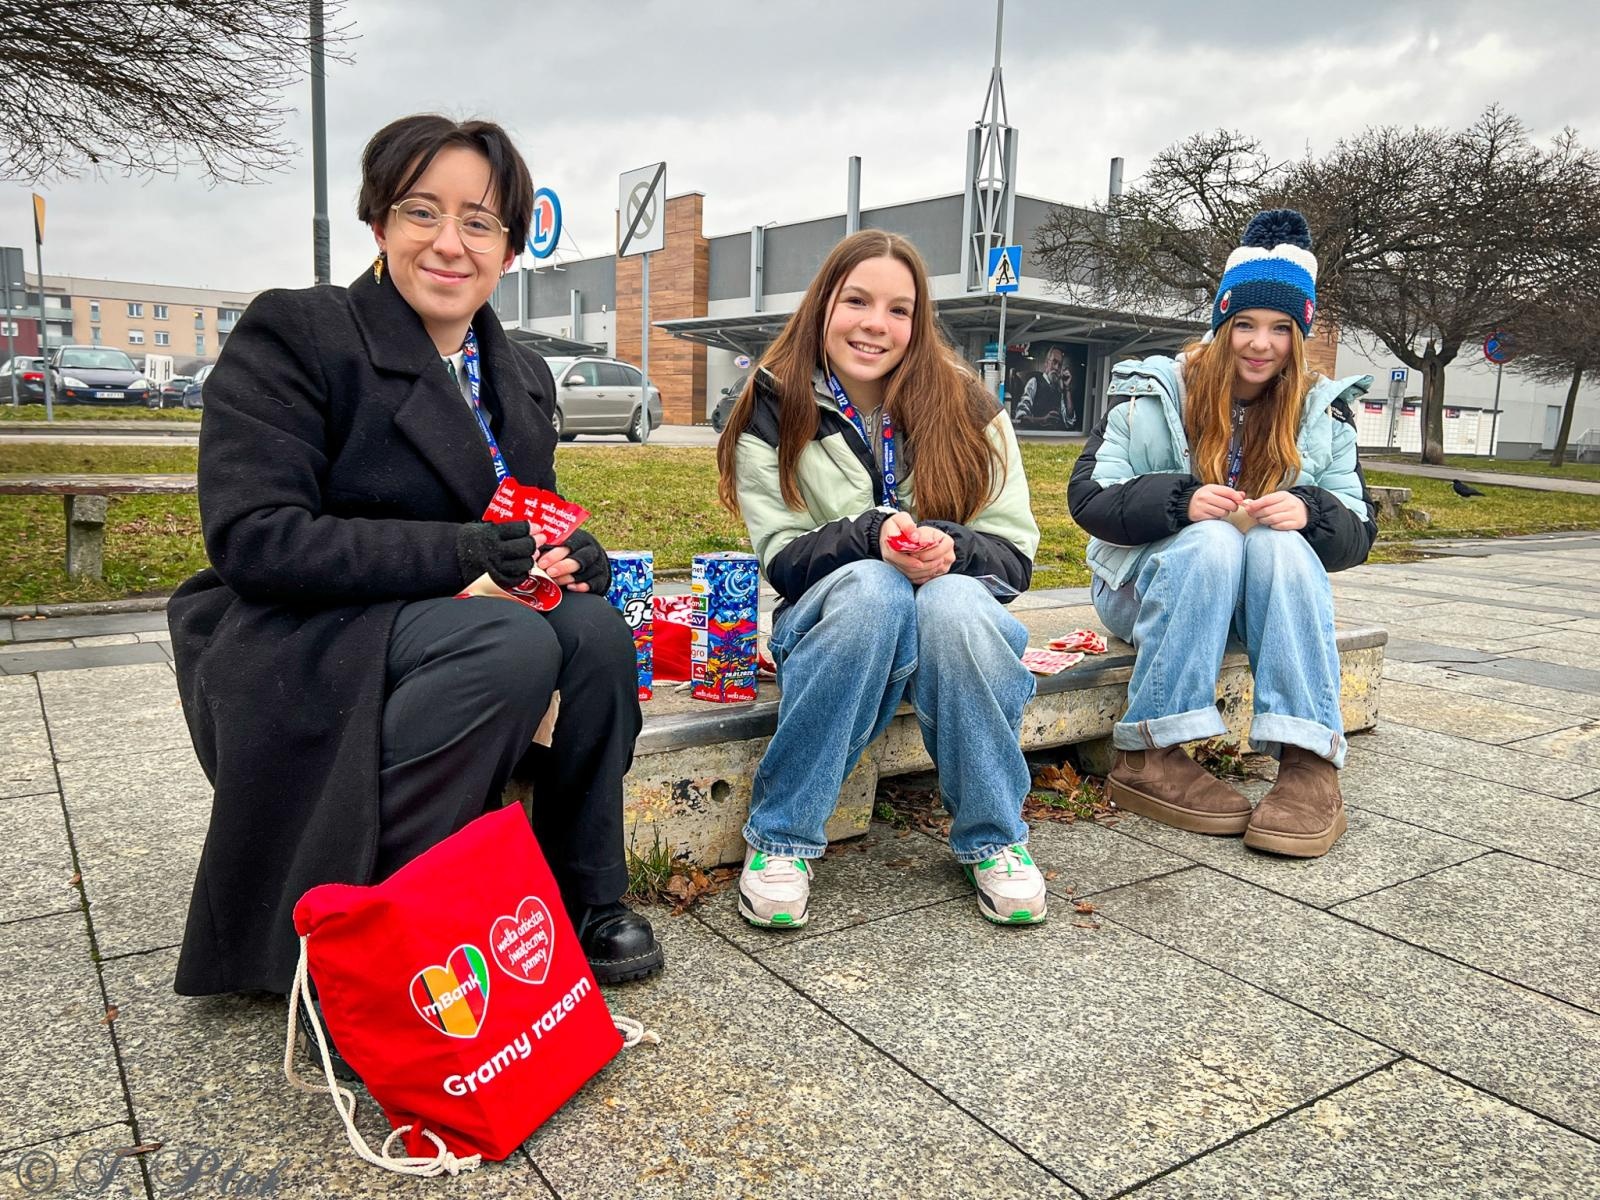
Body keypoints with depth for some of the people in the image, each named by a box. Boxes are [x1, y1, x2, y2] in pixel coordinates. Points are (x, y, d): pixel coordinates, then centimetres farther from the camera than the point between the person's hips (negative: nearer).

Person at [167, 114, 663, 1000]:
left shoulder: (521, 377, 12)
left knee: (595, 627, -22)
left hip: (438, 630, 6)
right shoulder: (292, 333, -8)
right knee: (514, 644, -32)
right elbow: (253, 539, -17)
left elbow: (534, 524, 17)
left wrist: (573, 555, -10)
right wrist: (458, 553, -26)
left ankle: (584, 899, -5)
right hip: (295, 657, -6)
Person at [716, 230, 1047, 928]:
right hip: (830, 622, 0)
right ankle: (781, 839, -26)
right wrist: (872, 535, -27)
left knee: (955, 602, -35)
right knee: (873, 586, -36)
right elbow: (781, 559, -9)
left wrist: (948, 548, -26)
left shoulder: (965, 406, -2)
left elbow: (1016, 552, -4)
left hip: (958, 617, 1)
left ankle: (993, 837, -16)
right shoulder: (774, 410, -3)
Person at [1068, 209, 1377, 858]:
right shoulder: (1154, 394, -5)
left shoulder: (1322, 412, 4)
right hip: (1151, 581, -2)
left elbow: (1357, 532, -1)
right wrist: (1181, 499, -30)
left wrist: (1309, 510, -25)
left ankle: (1310, 762, -37)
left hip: (1268, 597, 3)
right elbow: (1089, 497, -12)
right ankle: (1148, 754, -36)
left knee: (1279, 543, -31)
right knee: (1212, 540, -34)